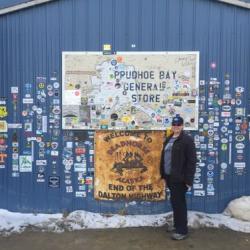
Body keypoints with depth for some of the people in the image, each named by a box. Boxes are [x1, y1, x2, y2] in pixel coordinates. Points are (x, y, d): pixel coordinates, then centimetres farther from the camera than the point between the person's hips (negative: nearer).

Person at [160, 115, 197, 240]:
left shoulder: (187, 139, -11)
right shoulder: (168, 139, 12)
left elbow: (191, 161, -14)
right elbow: (164, 158, 16)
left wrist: (189, 179, -17)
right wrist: (163, 174, 13)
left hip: (180, 178, -7)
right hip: (170, 177, 8)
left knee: (178, 202, -3)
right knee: (176, 202, 17)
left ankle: (182, 230, 10)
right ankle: (177, 225, 31)